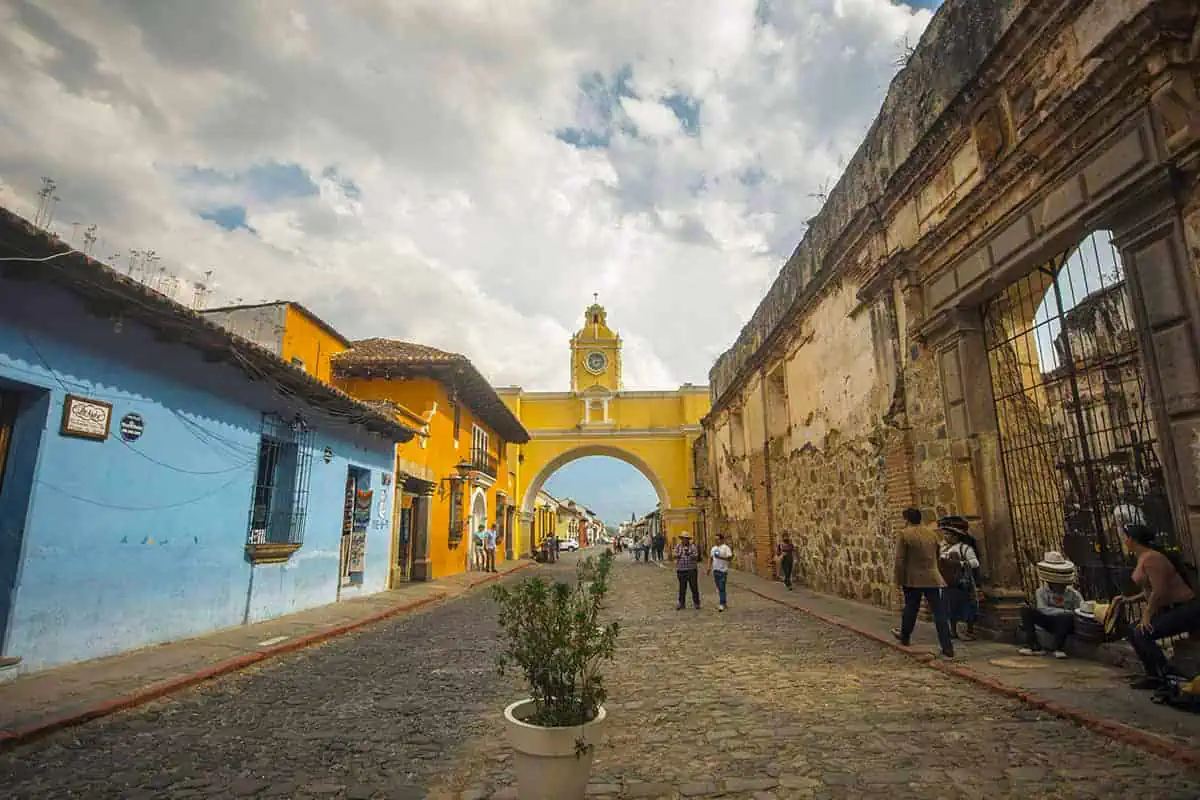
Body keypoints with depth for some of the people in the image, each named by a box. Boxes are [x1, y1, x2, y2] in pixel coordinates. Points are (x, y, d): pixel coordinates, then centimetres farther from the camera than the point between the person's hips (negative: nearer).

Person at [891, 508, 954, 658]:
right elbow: (937, 556, 16)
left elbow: (899, 560, -12)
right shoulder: (933, 533, 9)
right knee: (939, 612, 2)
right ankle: (947, 648, -1)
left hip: (913, 579, -4)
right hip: (932, 578, 4)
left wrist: (899, 580, -4)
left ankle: (905, 637, 29)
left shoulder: (904, 534, -9)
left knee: (910, 609, 11)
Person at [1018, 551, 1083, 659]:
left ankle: (1058, 647, -22)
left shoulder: (1073, 593, -2)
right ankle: (1034, 646, -21)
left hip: (1066, 625, -1)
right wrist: (1066, 611, -26)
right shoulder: (1041, 592, -3)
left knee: (1068, 616, -35)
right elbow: (1042, 609, -17)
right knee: (1026, 610, -22)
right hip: (1049, 624, 2)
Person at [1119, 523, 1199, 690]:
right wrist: (1130, 600, 12)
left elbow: (1160, 591, -25)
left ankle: (1171, 677, -6)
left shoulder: (1151, 558, -22)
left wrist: (1147, 614, -17)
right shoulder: (1143, 557, 9)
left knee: (1141, 634, -19)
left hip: (1185, 611, -11)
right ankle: (1156, 675, 17)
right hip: (1172, 609, 11)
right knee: (1135, 632, 12)